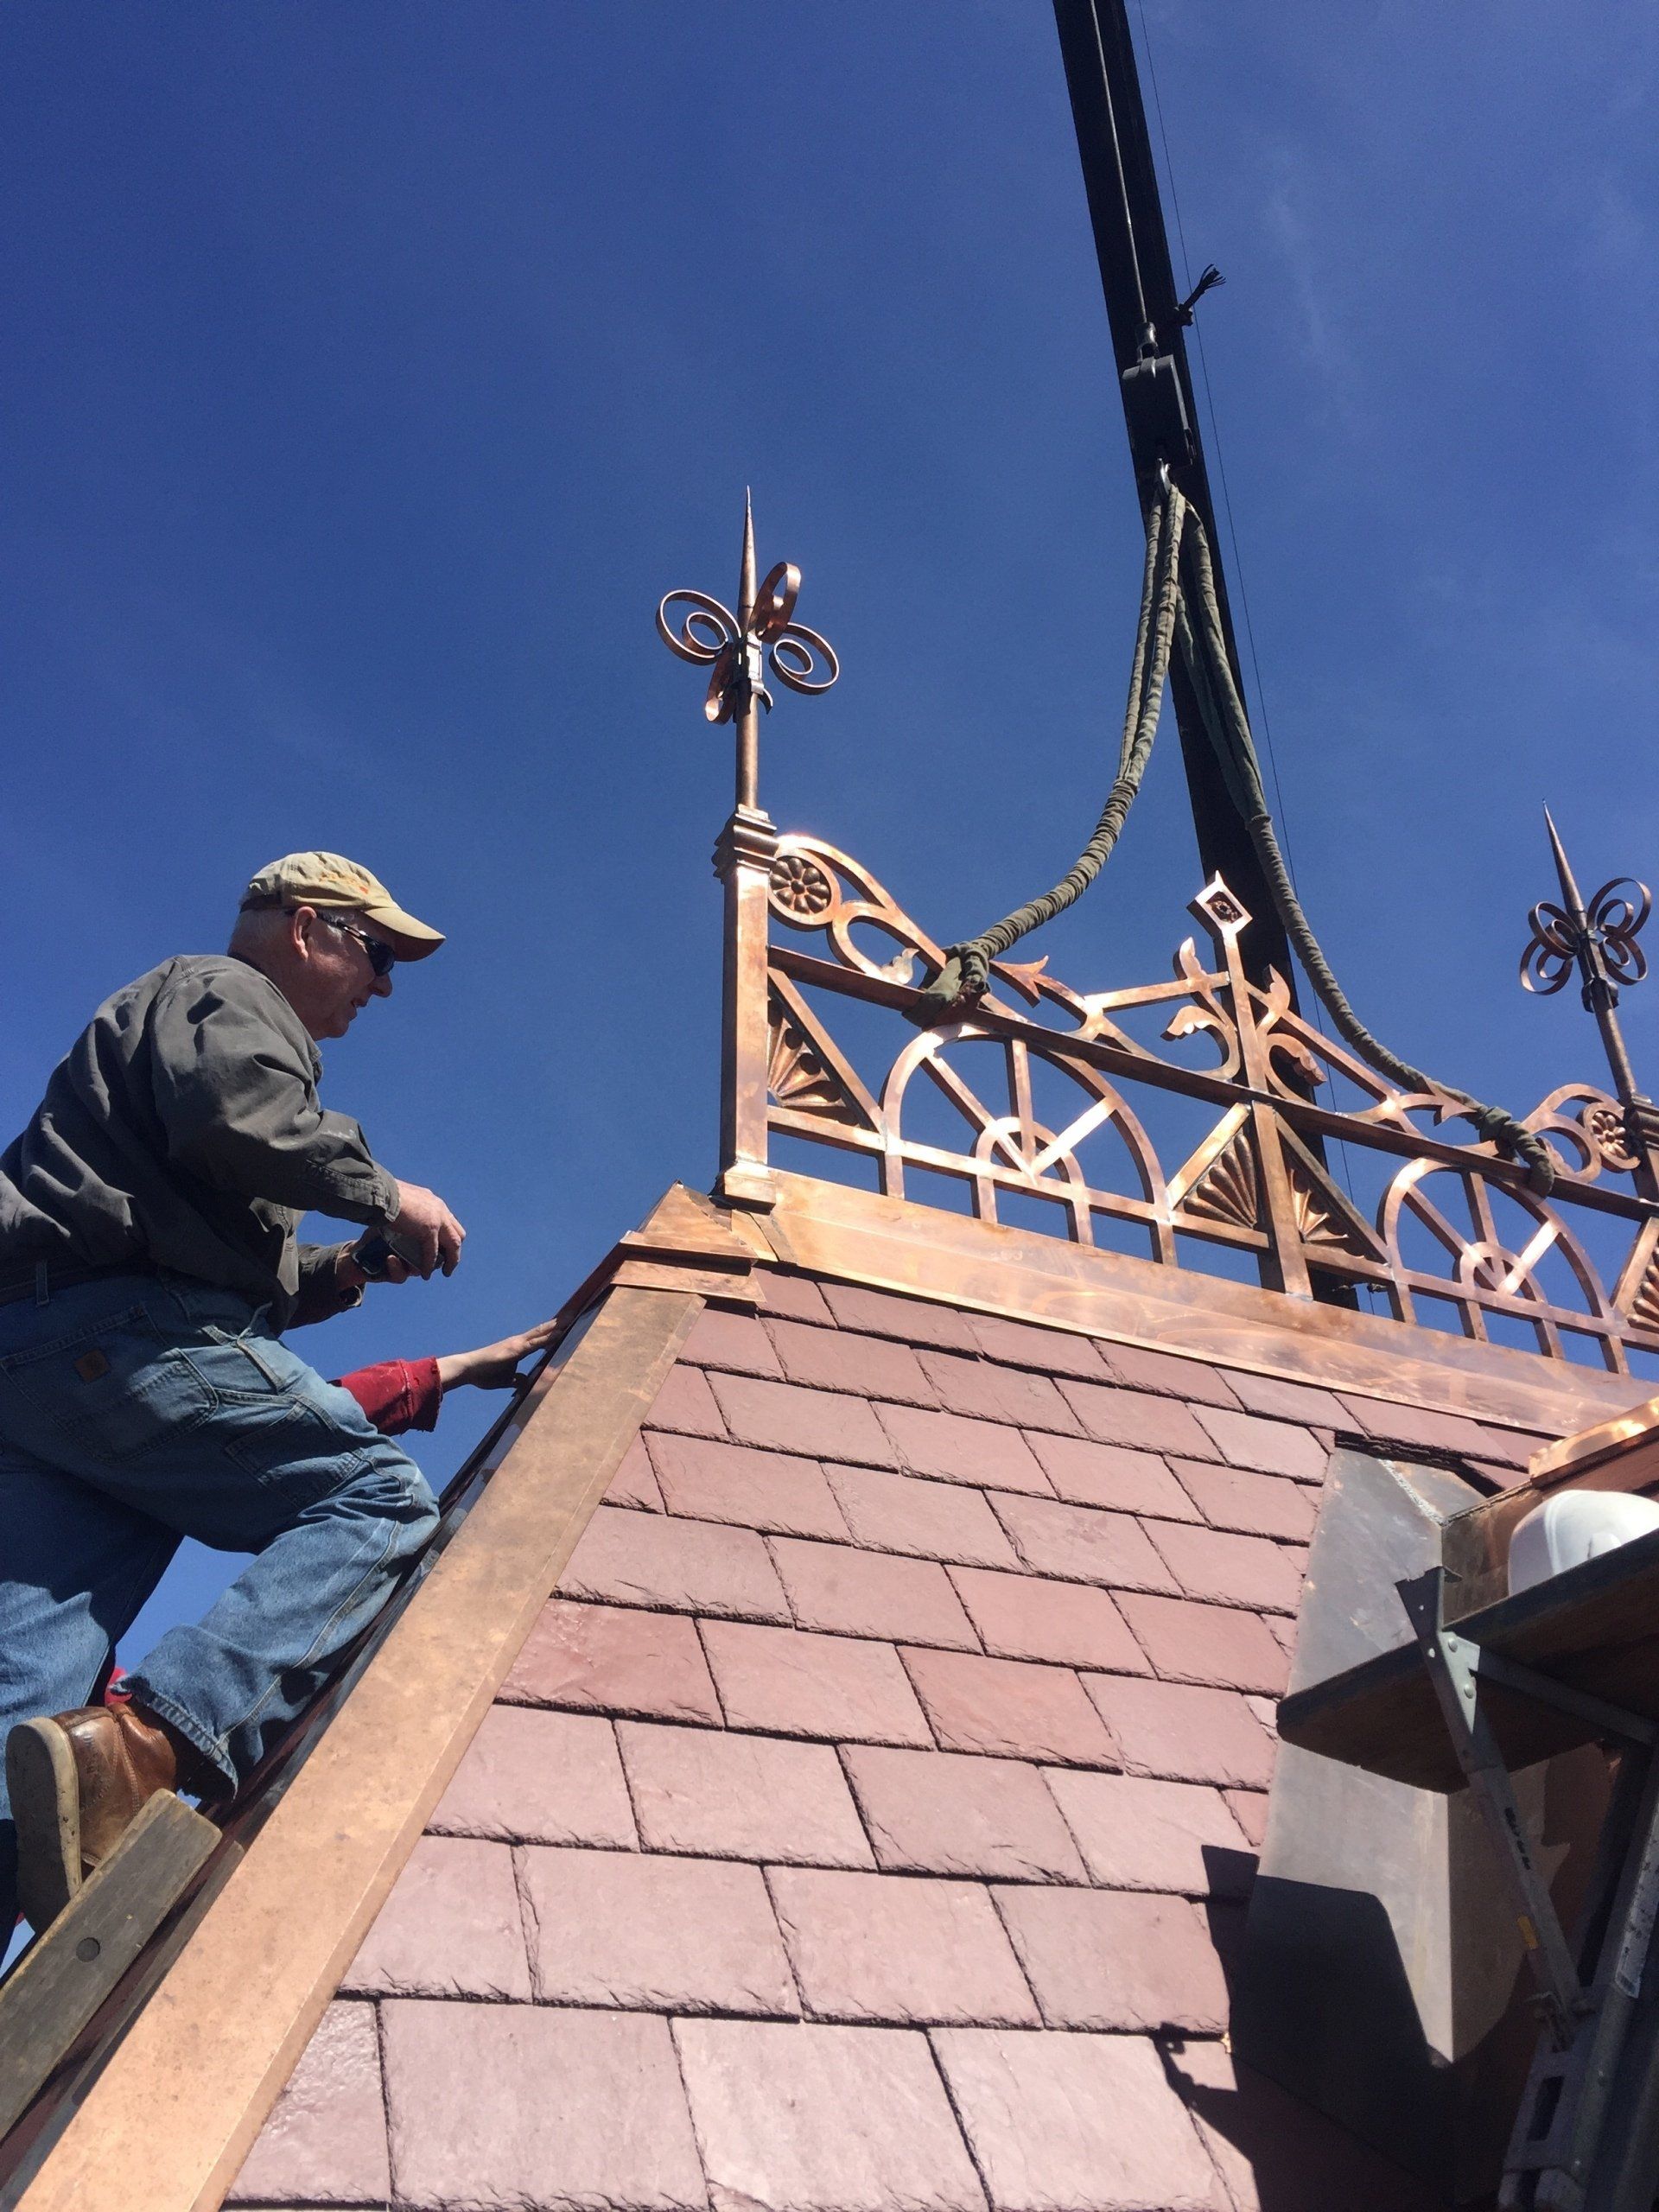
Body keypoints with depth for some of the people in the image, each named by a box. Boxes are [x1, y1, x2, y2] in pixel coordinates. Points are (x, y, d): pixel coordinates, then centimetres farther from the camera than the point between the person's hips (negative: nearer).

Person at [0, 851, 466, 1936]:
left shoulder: (189, 1009, 39)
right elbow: (236, 1112, -17)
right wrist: (381, 1193, -5)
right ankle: (139, 1745, -33)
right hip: (118, 1338, -10)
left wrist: (330, 1274, 22)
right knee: (382, 1500, -15)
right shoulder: (226, 993, 8)